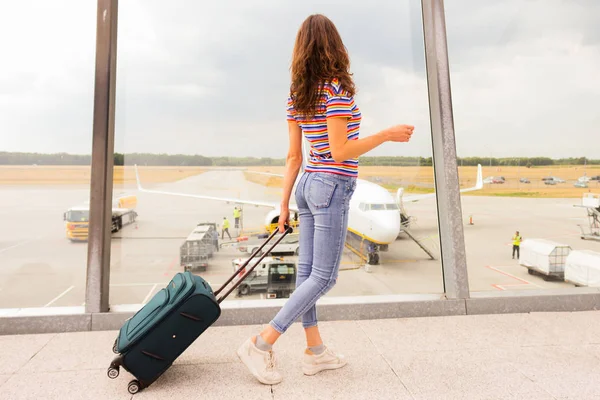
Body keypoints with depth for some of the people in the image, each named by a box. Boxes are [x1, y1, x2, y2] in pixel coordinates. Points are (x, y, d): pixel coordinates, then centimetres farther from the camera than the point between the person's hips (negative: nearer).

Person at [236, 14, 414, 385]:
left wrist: (284, 204, 10)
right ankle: (261, 344, 3)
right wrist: (387, 135, -9)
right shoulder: (337, 88, -12)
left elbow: (293, 156, 8)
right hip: (332, 187, -8)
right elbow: (340, 152, -17)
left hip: (308, 184, 8)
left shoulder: (297, 95, 8)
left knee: (307, 271, 10)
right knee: (323, 277, 1)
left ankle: (315, 351, 24)